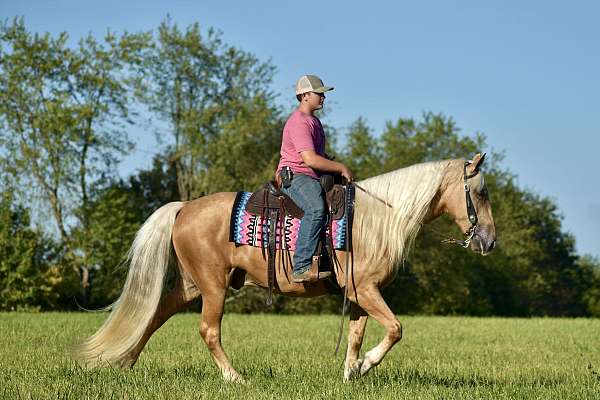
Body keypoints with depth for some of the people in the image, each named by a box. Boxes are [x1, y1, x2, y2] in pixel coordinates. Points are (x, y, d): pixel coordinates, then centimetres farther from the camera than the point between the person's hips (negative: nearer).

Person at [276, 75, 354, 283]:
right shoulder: (299, 123, -15)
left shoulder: (313, 120, 20)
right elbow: (310, 159, -25)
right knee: (316, 209, -37)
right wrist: (341, 168, -15)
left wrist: (338, 166, 17)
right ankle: (301, 268, -41)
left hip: (313, 179, 11)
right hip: (294, 177, -11)